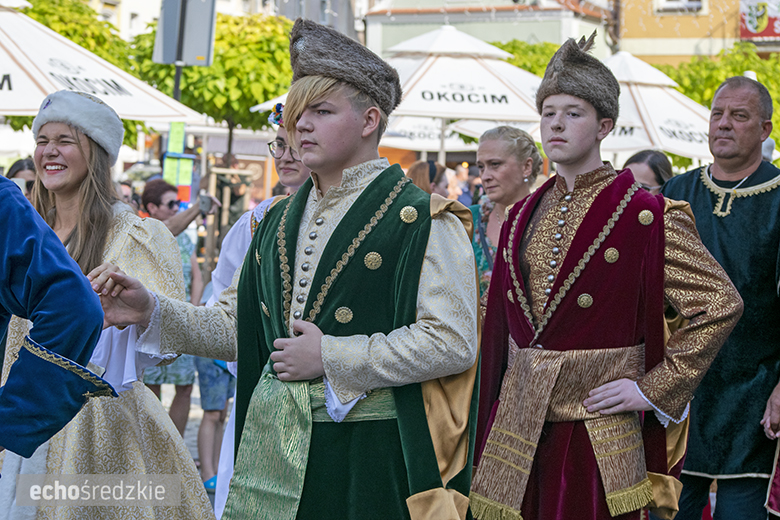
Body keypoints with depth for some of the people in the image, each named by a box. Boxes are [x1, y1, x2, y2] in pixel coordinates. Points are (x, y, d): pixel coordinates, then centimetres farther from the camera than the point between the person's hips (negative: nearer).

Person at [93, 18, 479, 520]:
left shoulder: (421, 221, -8)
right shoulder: (279, 222, 14)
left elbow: (453, 342, -16)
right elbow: (240, 327, 18)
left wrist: (329, 358, -14)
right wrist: (153, 310, 2)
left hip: (365, 456, -5)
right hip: (274, 444, 6)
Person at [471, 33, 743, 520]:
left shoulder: (646, 216, -8)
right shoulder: (524, 216, 10)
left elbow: (722, 303, -7)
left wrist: (654, 387, -9)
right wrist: (492, 418, 14)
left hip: (596, 433, -5)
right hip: (517, 423, 5)